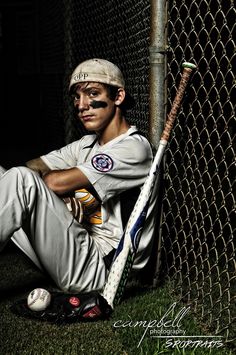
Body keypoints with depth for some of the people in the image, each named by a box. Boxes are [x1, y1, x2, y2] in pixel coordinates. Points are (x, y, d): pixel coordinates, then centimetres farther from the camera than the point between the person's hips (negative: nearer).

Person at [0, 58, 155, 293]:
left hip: (98, 268, -9)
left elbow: (57, 183, -19)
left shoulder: (134, 148, -12)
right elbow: (32, 167, 9)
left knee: (21, 178, -24)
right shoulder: (87, 144, 18)